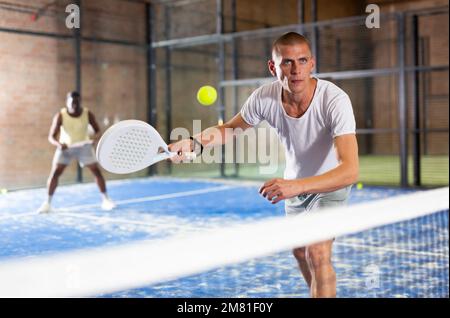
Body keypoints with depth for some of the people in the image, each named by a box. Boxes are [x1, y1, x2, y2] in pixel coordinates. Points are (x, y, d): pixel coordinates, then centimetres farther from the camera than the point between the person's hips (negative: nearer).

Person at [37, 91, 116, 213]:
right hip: (65, 147, -1)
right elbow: (51, 137, -20)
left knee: (96, 171, -6)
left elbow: (97, 130, -9)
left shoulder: (87, 114, -17)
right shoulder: (60, 116, -21)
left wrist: (96, 137, -33)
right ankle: (47, 203, 0)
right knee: (54, 173, -11)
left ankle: (105, 200, 7)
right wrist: (58, 144, -42)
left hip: (84, 146, 1)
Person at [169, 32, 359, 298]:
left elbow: (350, 171, -45)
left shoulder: (335, 100, -36)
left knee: (317, 254, -23)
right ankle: (321, 291, 48)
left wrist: (297, 186, -58)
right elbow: (231, 128, -4)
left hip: (332, 183, -5)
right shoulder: (265, 97, -23)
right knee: (300, 253, 20)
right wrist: (193, 143, -23)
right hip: (294, 182, 5)